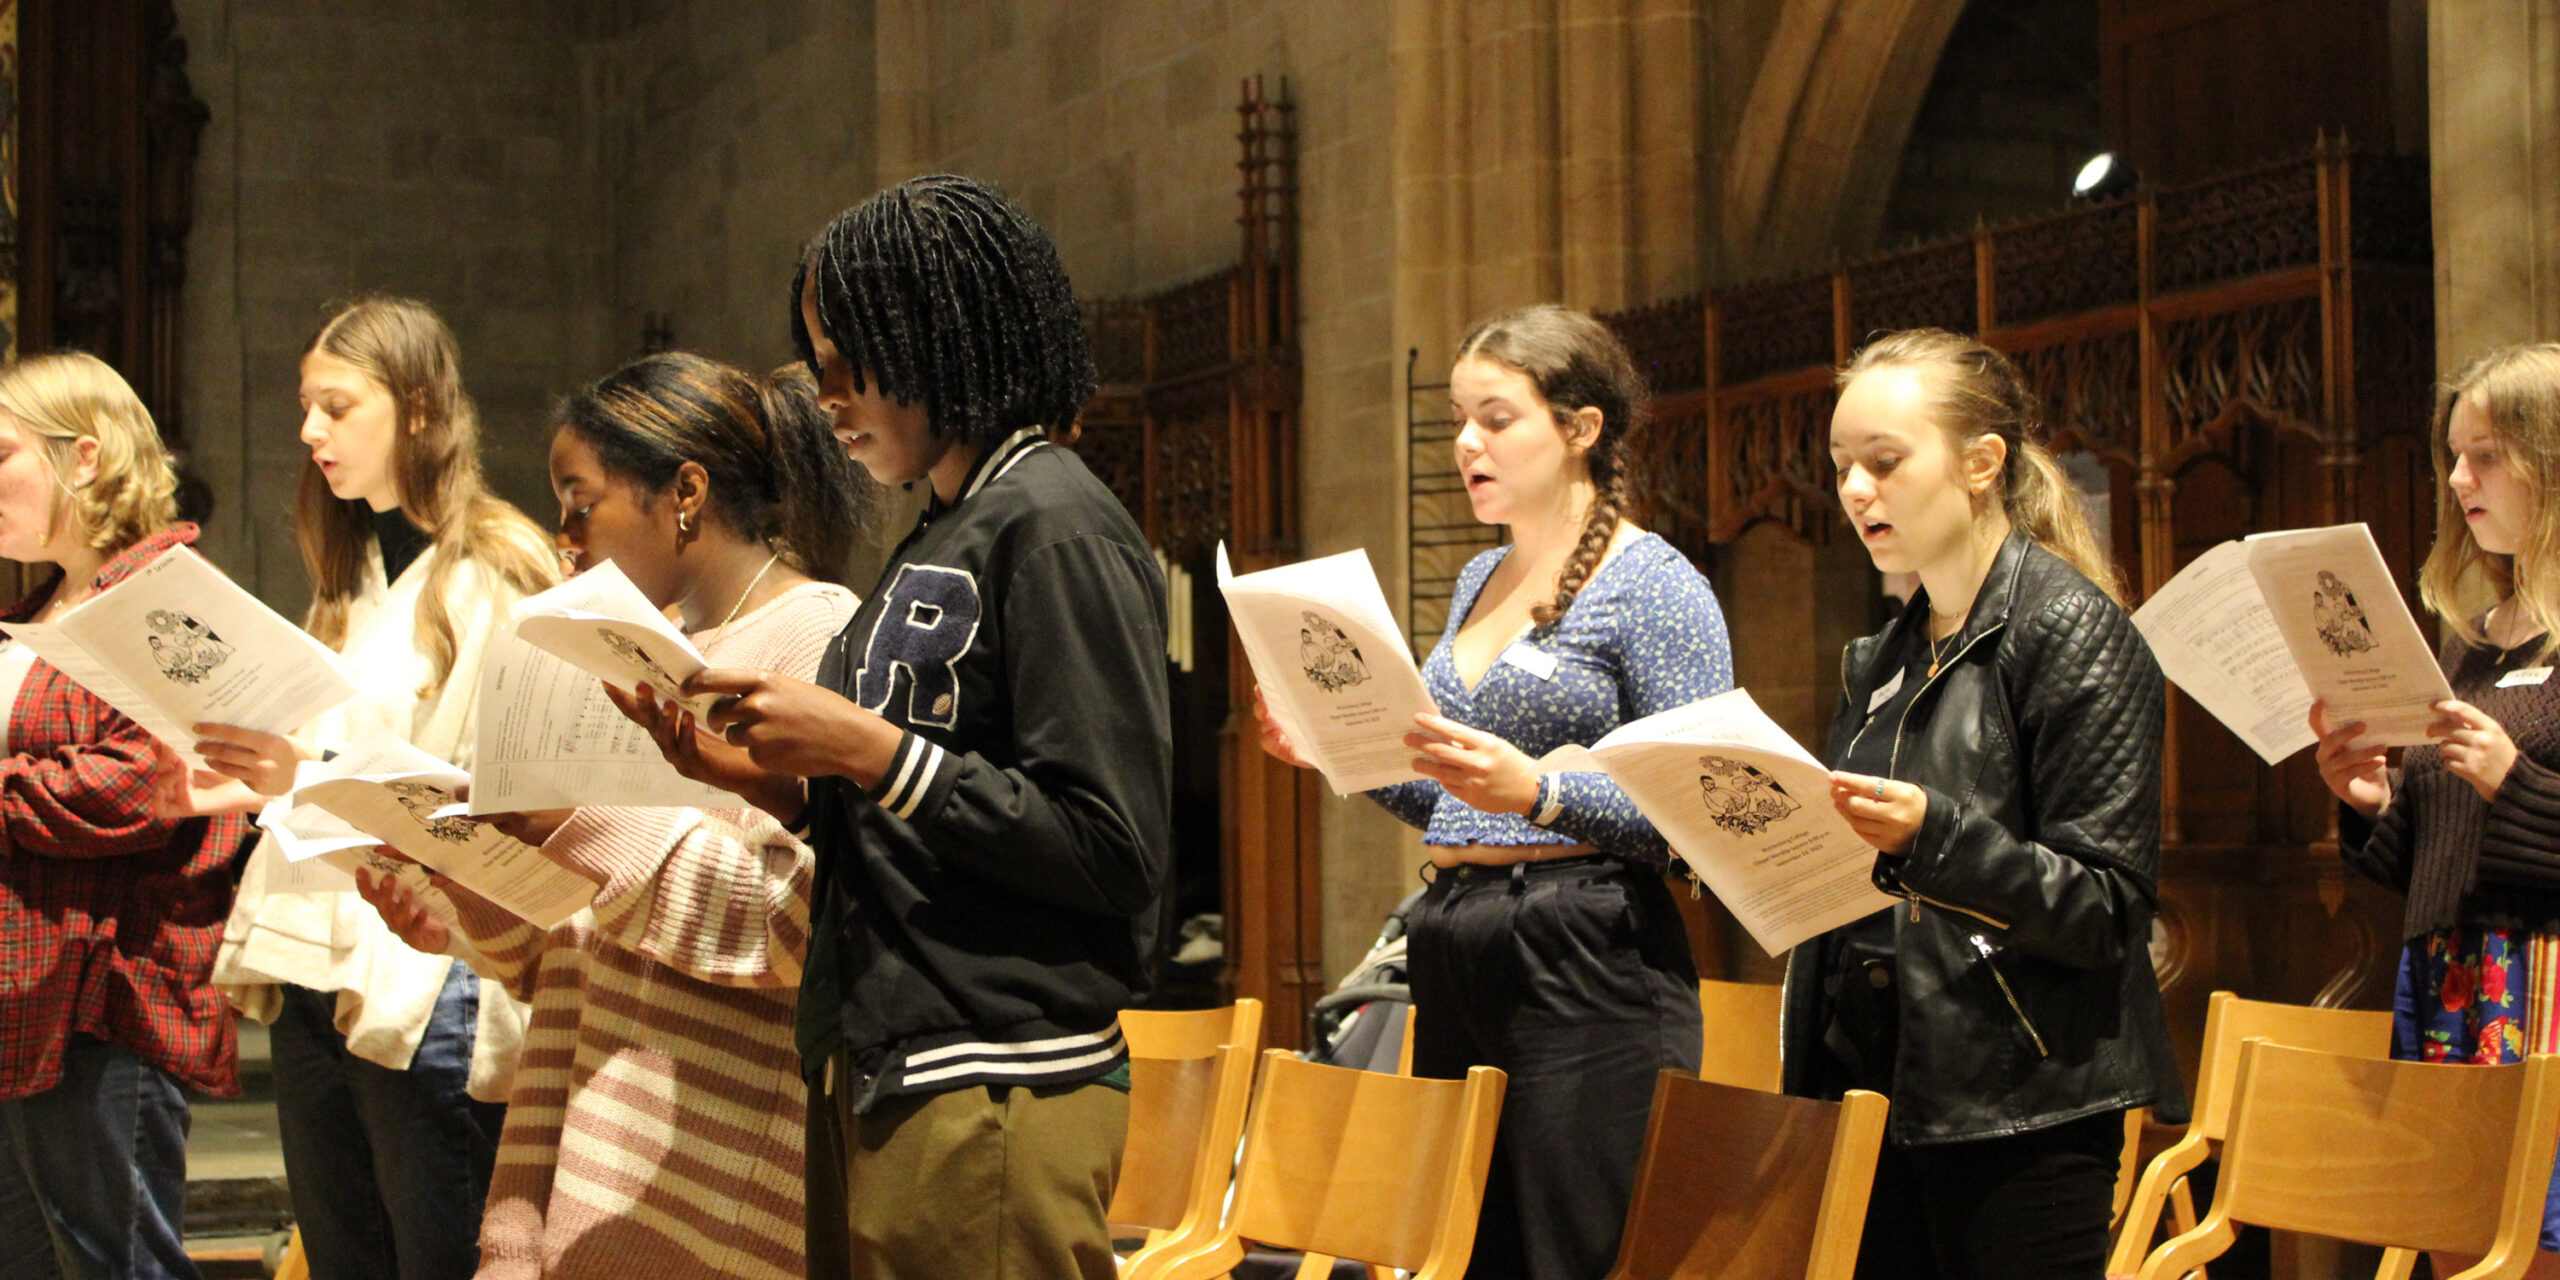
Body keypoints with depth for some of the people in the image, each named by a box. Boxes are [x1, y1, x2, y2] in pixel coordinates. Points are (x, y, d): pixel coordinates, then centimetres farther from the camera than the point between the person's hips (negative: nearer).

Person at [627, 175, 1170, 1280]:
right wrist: (784, 783, 4)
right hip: (875, 1078, 9)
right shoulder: (937, 538, 16)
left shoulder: (1056, 528, -11)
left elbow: (1115, 848, -19)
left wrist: (869, 751, -17)